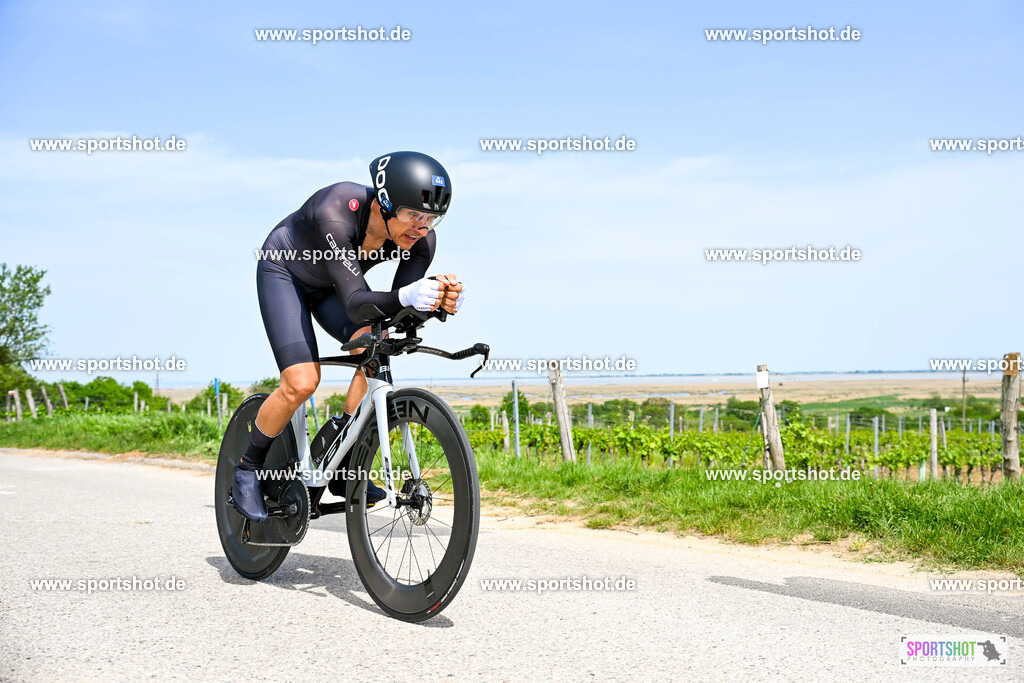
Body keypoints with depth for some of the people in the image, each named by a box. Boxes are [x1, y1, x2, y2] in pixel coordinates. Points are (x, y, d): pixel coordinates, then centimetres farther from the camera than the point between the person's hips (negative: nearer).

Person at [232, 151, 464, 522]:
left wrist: (438, 297, -48)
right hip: (283, 272, -4)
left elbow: (399, 308, -27)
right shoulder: (336, 213, -40)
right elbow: (356, 304, -46)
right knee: (302, 382, -20)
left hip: (331, 286, 5)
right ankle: (248, 468, 5)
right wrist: (406, 296, -64)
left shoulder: (421, 239, -25)